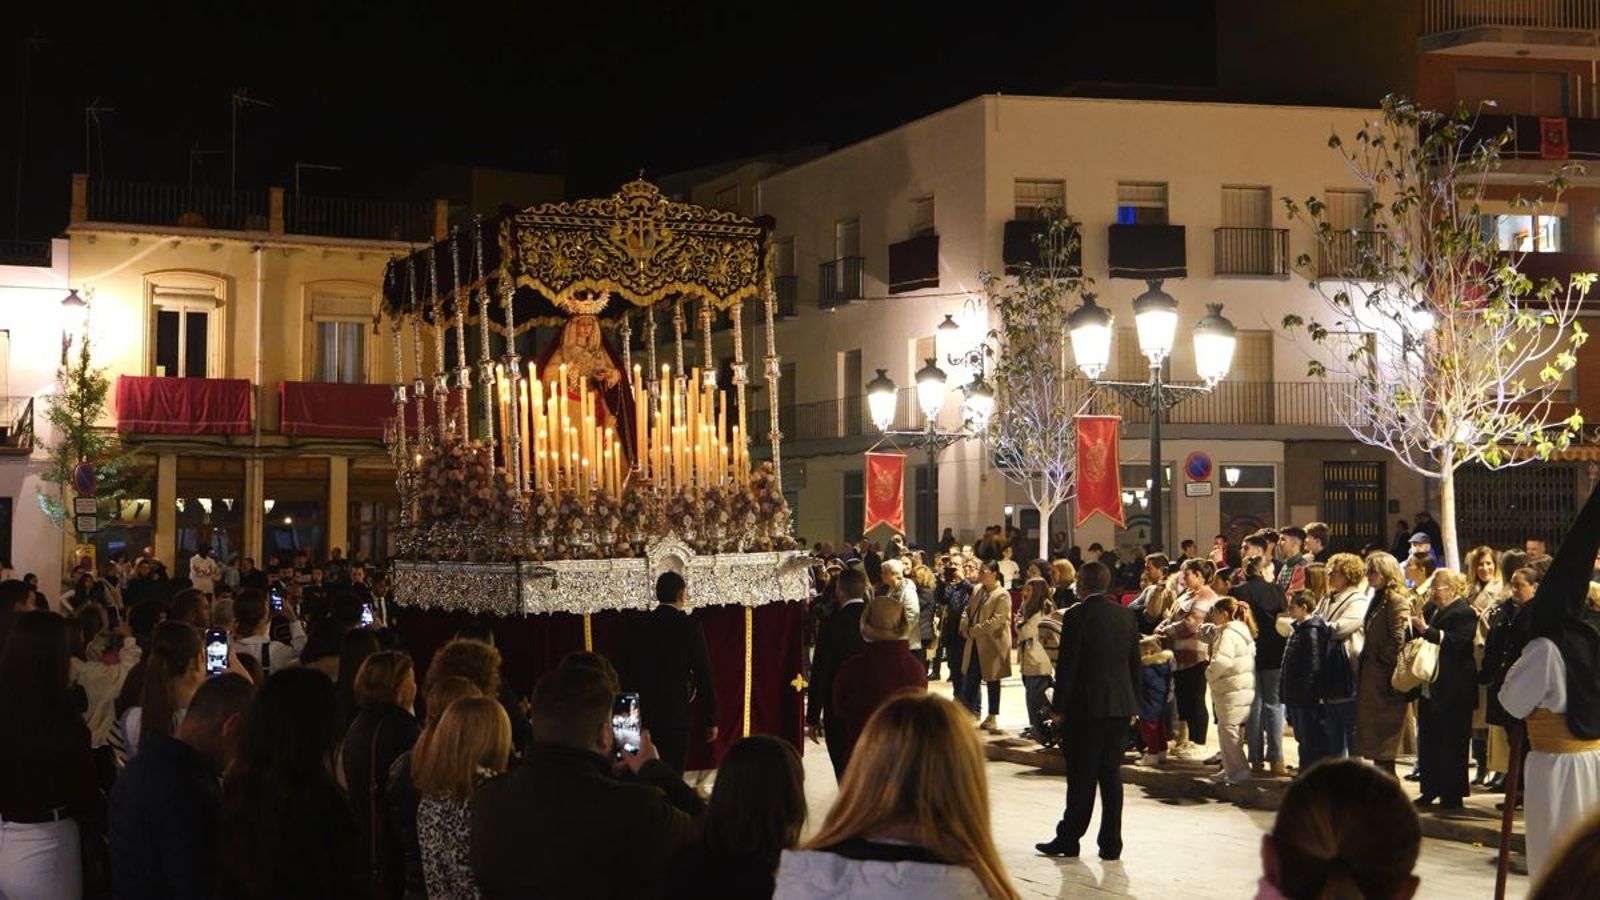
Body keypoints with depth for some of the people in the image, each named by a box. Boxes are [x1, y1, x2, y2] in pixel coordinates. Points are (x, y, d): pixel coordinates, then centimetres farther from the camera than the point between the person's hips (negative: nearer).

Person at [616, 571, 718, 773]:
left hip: (640, 713, 4)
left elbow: (622, 670, 8)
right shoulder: (689, 626, -7)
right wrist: (710, 721, -2)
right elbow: (703, 675, -8)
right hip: (674, 712, -4)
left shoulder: (637, 625, 4)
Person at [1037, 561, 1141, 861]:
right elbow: (1136, 663, 10)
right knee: (1112, 775, 8)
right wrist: (1133, 704, 17)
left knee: (1081, 777, 1)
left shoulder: (1077, 616, -11)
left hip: (1085, 705, -5)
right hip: (1120, 705, 5)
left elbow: (1067, 664, -11)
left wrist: (1059, 706, -4)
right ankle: (1111, 844, 9)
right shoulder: (1126, 616, 6)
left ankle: (1068, 839, 8)